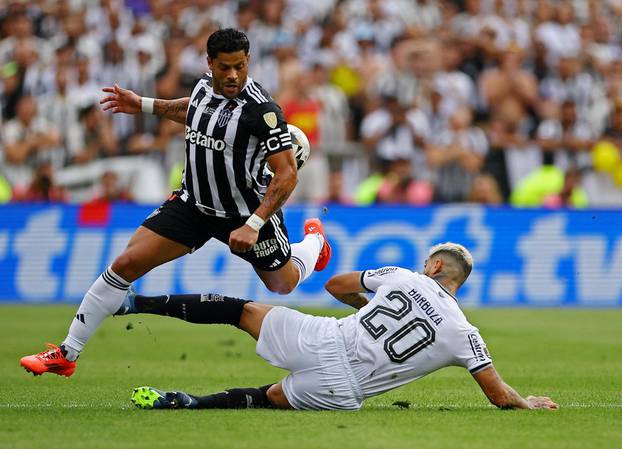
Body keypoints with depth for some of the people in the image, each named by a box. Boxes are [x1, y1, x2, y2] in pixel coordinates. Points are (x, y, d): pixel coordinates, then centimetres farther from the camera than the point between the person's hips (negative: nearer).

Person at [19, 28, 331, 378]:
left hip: (248, 211, -4)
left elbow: (288, 173, -24)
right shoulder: (205, 86, -6)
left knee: (284, 285, 21)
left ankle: (315, 239, 58)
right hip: (194, 202, 4)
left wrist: (253, 225, -31)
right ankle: (67, 355, -2)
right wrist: (145, 106, 21)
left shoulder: (261, 109, -26)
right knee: (127, 263, -10)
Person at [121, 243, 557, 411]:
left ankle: (138, 302, 12)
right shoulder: (464, 334, 3)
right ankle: (186, 403, 3)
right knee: (271, 397, 25)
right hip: (341, 391, 0)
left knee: (241, 309, 18)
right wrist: (529, 403, 28)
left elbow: (336, 284, 20)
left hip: (322, 340, 0)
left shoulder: (403, 278, 7)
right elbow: (499, 395, 7)